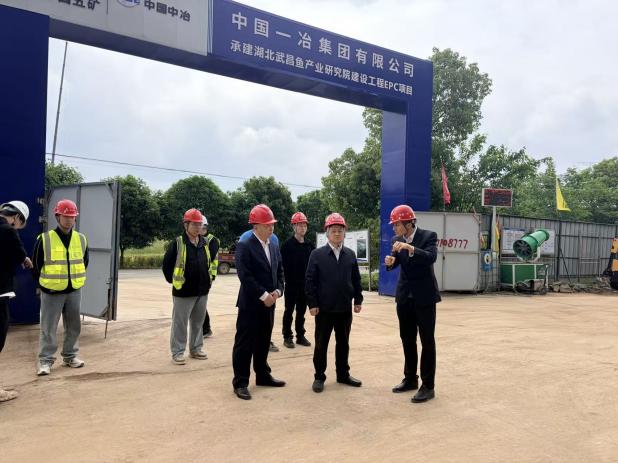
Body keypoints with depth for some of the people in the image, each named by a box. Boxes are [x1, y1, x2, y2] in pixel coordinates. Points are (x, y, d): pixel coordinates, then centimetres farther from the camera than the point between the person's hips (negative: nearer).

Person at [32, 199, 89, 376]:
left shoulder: (81, 239, 2)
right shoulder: (44, 239, -10)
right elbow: (36, 265, -2)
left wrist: (77, 281, 10)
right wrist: (44, 284, 0)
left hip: (74, 291, 4)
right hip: (51, 292, -4)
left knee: (73, 326, 12)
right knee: (48, 328, 1)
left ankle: (70, 356, 26)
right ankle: (45, 360, 10)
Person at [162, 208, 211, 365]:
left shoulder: (204, 243, 7)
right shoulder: (178, 243, -10)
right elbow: (166, 265, -6)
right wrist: (174, 281, -3)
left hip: (202, 291, 6)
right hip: (184, 291, -5)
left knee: (198, 322, 15)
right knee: (180, 323, 2)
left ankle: (196, 349, 28)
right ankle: (177, 352, 12)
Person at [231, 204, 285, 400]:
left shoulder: (274, 247, 12)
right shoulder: (244, 246, -12)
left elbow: (279, 272, 14)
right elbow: (245, 276, -20)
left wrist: (277, 291, -4)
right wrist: (263, 295, -19)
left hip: (269, 303, 7)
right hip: (250, 304, -7)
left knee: (263, 342, 17)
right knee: (244, 344, 0)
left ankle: (263, 375, 29)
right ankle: (240, 383, 7)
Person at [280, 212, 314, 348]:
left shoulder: (310, 245, 7)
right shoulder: (287, 244, -6)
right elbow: (284, 265, -9)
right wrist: (289, 280, -12)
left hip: (305, 284, 4)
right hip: (291, 284, -4)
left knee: (301, 311, 12)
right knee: (289, 311, 4)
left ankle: (300, 336, 21)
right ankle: (287, 337, 12)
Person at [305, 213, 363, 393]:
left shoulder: (350, 254, 6)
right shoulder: (317, 254, -4)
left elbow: (356, 279, 10)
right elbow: (310, 281, -5)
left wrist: (358, 300, 6)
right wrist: (312, 303, -10)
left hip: (345, 308, 3)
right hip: (324, 308, -3)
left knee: (343, 343, 14)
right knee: (321, 344, 5)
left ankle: (343, 374, 27)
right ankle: (319, 377, 17)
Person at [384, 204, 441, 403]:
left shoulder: (428, 236, -10)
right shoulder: (397, 240, 4)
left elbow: (431, 258, -24)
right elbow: (395, 263, 2)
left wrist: (410, 248, -35)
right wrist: (390, 262, -21)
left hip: (424, 295, -5)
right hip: (404, 296, 5)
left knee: (427, 340, 0)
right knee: (407, 339, 14)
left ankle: (428, 386, 7)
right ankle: (410, 379, 28)